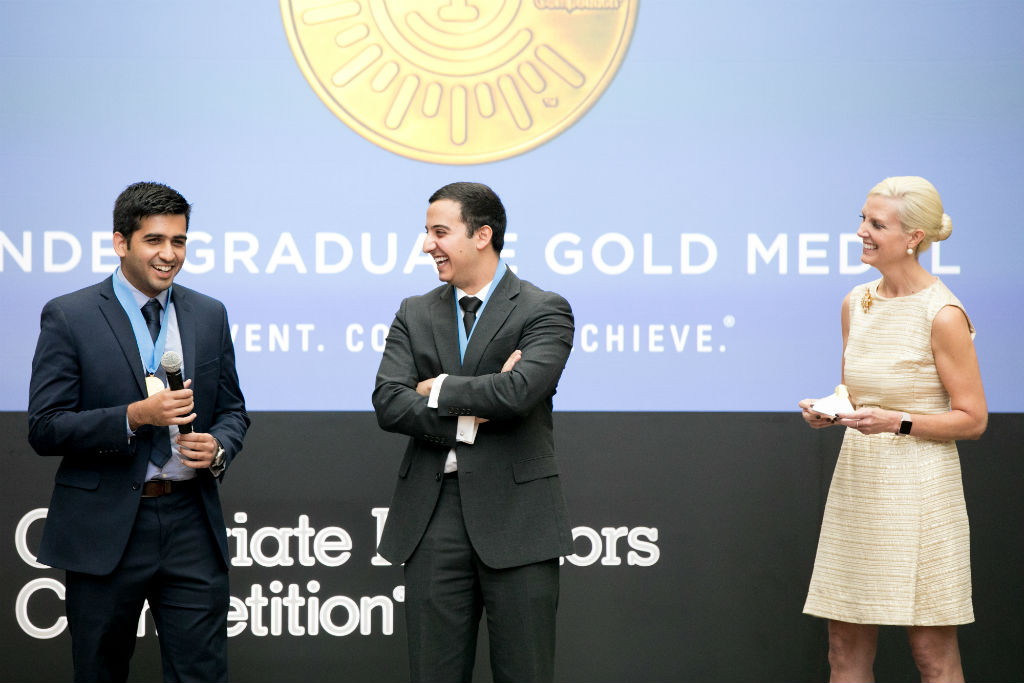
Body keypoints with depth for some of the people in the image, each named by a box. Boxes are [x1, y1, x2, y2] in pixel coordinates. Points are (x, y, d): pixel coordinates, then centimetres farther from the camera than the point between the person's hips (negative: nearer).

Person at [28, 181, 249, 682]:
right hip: (104, 531, -3)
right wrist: (134, 417, -20)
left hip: (191, 525, 3)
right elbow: (44, 429, -8)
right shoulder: (68, 317, -4)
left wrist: (219, 448, -6)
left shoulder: (209, 316, 10)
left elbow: (232, 409, 18)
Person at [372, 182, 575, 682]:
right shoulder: (415, 314, 13)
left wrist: (439, 389, -6)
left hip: (515, 516, -4)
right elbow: (388, 404, -1)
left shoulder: (544, 311, -1)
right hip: (433, 517, 4)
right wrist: (470, 417, -12)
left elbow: (519, 391, -19)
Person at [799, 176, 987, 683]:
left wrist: (895, 422, -20)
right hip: (857, 482, 7)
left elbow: (972, 419, -8)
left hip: (916, 489, -7)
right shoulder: (856, 303, 9)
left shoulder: (942, 314, -11)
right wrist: (827, 412, 0)